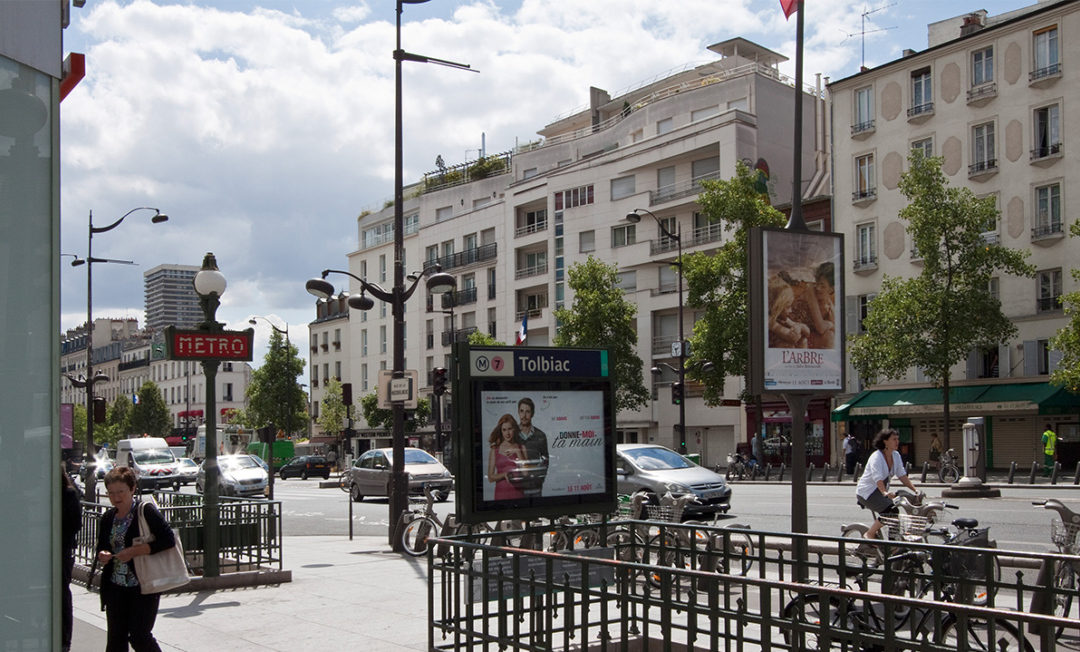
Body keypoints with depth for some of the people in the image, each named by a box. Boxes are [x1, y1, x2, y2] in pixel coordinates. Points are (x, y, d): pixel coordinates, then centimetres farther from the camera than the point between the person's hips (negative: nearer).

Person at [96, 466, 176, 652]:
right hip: (116, 586, 6)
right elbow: (101, 548, 20)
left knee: (139, 637, -6)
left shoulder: (146, 511, -8)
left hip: (144, 587, -6)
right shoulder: (108, 518, 11)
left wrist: (136, 550, -20)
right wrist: (102, 556, -4)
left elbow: (168, 540, -15)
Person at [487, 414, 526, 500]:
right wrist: (504, 475, -15)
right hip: (501, 493, 0)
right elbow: (490, 477, 3)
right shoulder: (495, 450, 4)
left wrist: (518, 452, -7)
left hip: (518, 492, 1)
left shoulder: (521, 448, 6)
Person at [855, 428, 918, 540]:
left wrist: (915, 490, -8)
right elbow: (878, 478, -33)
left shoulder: (896, 455, 4)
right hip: (867, 492, -8)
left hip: (880, 491, 8)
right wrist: (885, 493, -49)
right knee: (890, 510, -25)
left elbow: (902, 475, 4)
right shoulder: (876, 457, -20)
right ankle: (869, 534, -12)